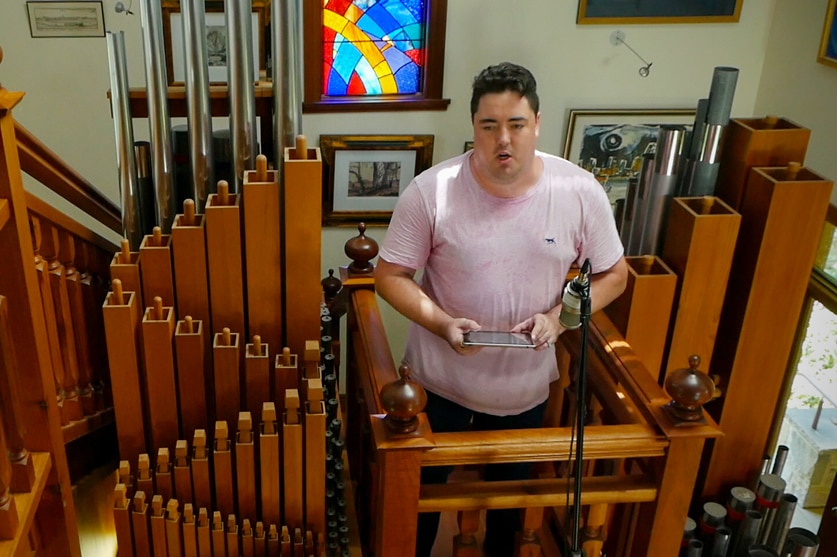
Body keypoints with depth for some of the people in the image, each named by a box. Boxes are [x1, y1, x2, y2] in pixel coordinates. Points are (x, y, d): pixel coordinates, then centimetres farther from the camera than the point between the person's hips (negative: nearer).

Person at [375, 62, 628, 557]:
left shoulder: (581, 192, -14)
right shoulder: (431, 191, -19)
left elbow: (613, 274, -3)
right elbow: (391, 275, -11)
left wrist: (558, 317, -19)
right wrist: (441, 323, -26)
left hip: (526, 386, 2)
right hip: (441, 382, -1)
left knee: (512, 489, 26)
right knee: (423, 486, 20)